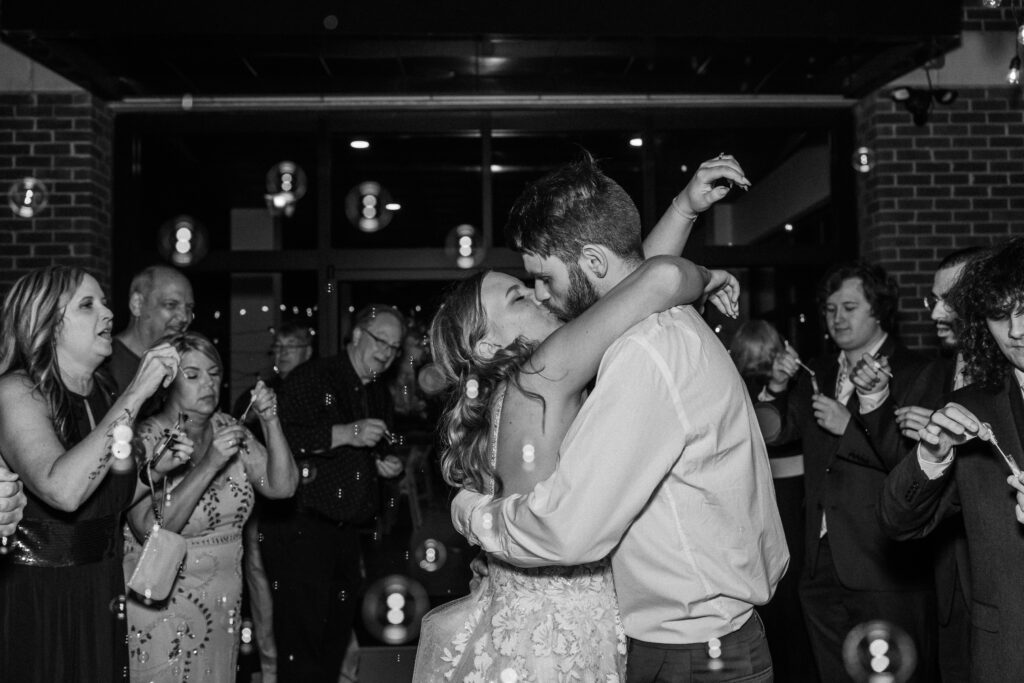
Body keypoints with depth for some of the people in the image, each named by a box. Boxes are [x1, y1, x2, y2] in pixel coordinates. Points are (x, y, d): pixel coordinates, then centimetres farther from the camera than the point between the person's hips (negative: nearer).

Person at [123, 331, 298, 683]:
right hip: (162, 608, -5)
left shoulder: (227, 429, 3)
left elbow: (282, 486, -3)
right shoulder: (146, 440, -15)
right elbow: (149, 530, -25)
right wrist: (209, 465, -30)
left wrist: (271, 422, -15)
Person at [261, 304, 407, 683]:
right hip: (300, 528, -7)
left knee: (337, 636, 12)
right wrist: (345, 433, -24)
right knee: (302, 637, -7)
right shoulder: (311, 377, -8)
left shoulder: (380, 396, 17)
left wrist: (382, 464, 10)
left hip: (346, 533, 8)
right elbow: (279, 438, -20)